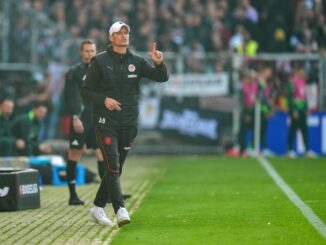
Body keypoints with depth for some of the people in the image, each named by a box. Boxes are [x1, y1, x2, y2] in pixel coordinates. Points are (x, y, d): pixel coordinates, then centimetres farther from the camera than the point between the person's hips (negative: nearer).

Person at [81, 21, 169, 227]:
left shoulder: (136, 61, 7)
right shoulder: (100, 61, -1)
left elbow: (162, 77, 0)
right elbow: (86, 90, 1)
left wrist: (159, 63, -20)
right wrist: (104, 99, -16)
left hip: (129, 124, 4)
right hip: (106, 122, -4)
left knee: (117, 169, 11)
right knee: (112, 167, -16)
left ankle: (98, 207, 25)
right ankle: (120, 210, -23)